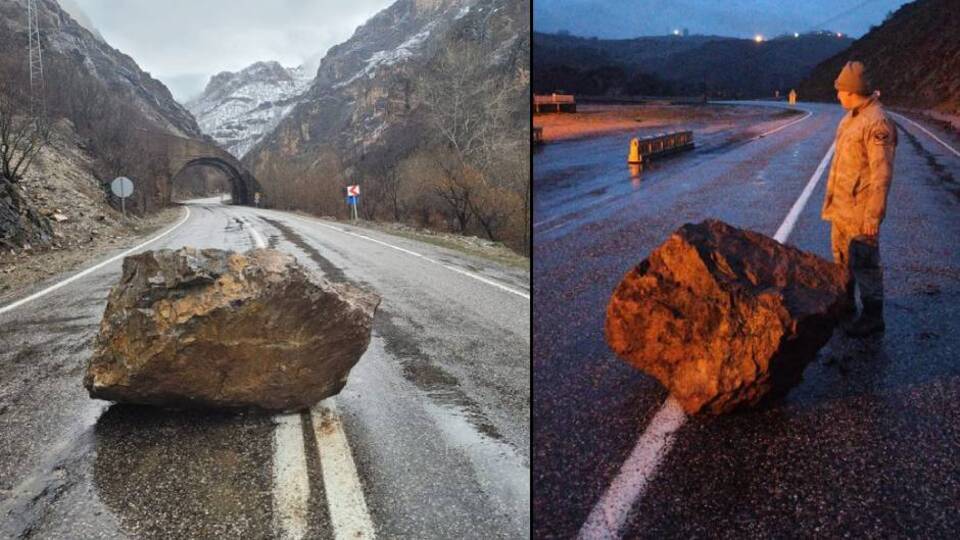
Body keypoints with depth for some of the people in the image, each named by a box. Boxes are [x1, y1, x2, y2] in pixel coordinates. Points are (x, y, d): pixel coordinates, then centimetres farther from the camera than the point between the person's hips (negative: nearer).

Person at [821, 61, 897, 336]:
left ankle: (872, 317, 11)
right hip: (840, 205, 10)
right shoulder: (851, 117, 9)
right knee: (842, 257, 20)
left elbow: (882, 175, -21)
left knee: (864, 262, -1)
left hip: (859, 208, -9)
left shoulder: (877, 123, -20)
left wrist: (874, 216, -22)